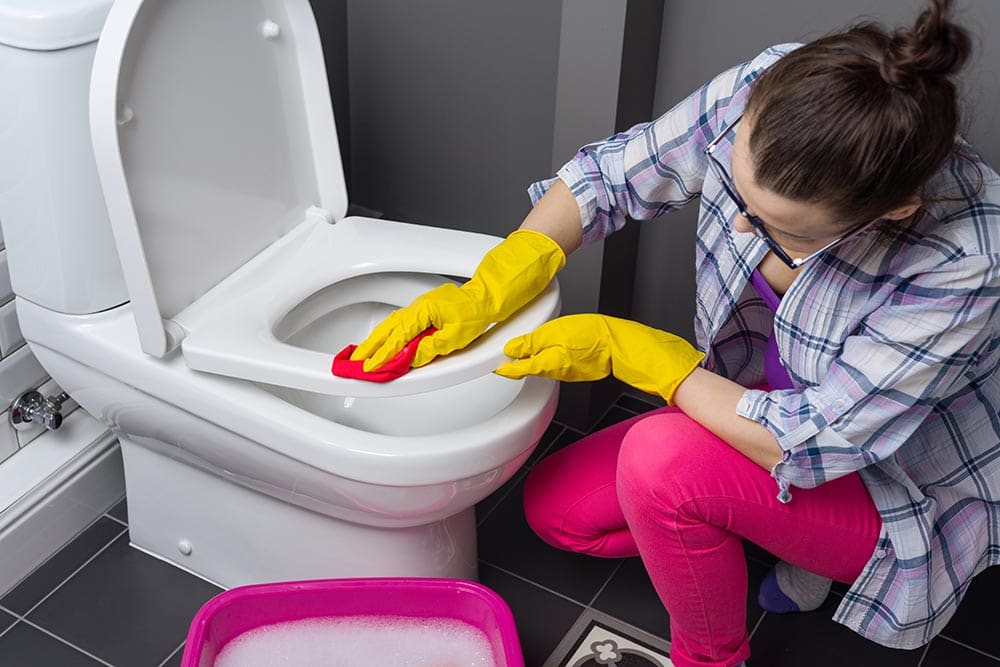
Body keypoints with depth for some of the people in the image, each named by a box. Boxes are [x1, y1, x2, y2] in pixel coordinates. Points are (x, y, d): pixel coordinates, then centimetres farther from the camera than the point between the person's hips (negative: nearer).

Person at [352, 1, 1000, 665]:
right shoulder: (765, 94, -24)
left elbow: (803, 447, -32)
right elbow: (609, 175, -11)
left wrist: (624, 348, -28)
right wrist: (485, 293, -22)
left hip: (890, 497, -6)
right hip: (761, 408, 6)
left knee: (660, 460, -31)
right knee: (556, 508, 2)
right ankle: (788, 541, 12)